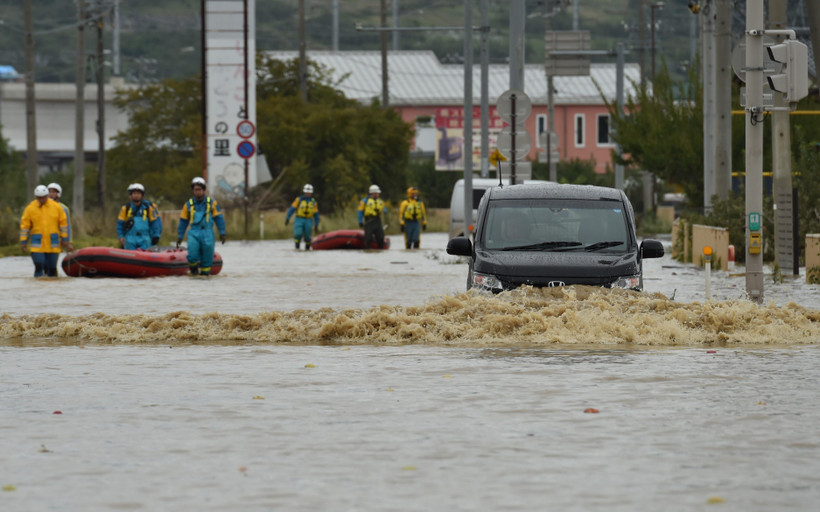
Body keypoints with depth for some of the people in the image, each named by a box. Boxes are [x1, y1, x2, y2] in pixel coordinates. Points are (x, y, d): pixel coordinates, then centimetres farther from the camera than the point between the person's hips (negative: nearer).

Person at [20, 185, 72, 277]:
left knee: (52, 267, 3)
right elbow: (24, 225, 2)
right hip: (37, 245, -1)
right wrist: (23, 242, -1)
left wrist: (64, 239, 7)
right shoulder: (30, 208, 0)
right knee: (39, 266, -12)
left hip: (53, 244, 1)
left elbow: (63, 223, 9)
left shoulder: (57, 207, 3)